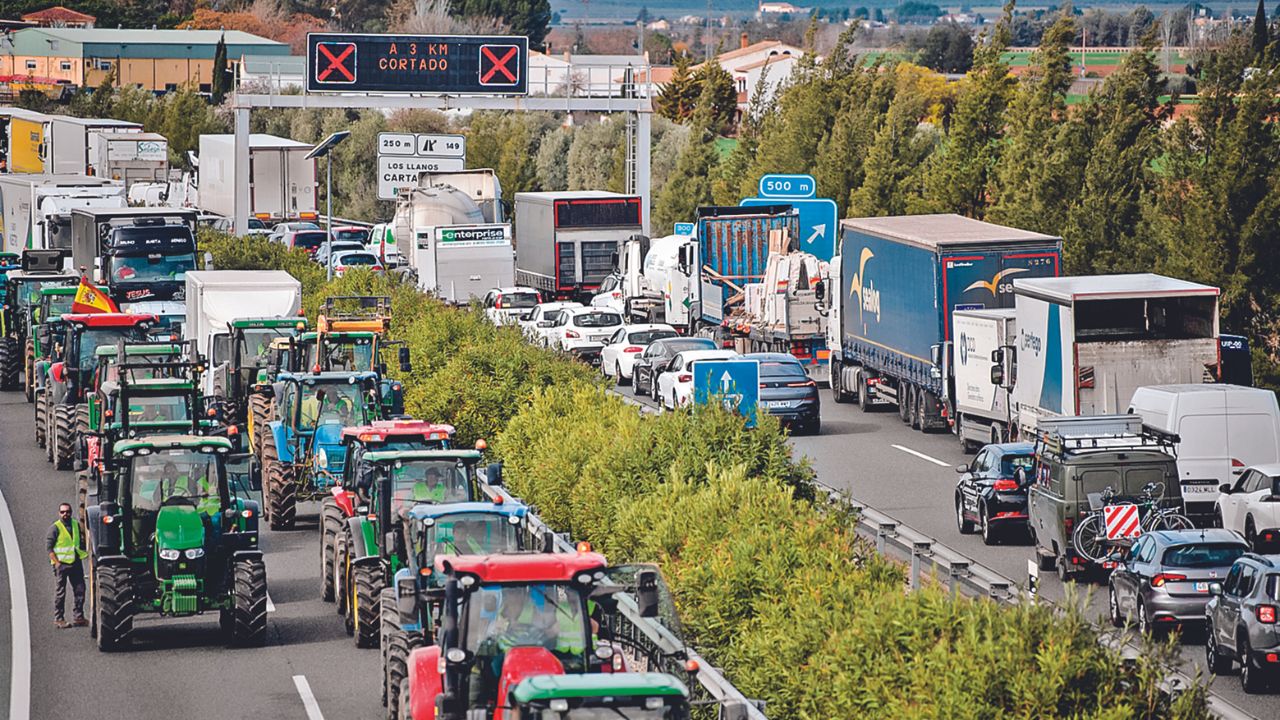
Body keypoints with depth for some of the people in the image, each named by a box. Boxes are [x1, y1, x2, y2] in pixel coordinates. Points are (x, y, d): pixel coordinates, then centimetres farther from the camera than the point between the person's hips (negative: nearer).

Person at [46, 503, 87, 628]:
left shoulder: (76, 524, 12)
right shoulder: (55, 527, -5)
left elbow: (81, 541, 25)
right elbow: (48, 546, -8)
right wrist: (56, 562, -15)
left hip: (76, 562, 5)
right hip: (61, 563, -5)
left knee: (80, 590, 5)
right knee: (60, 592, -2)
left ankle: (78, 617, 13)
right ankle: (58, 619, 3)